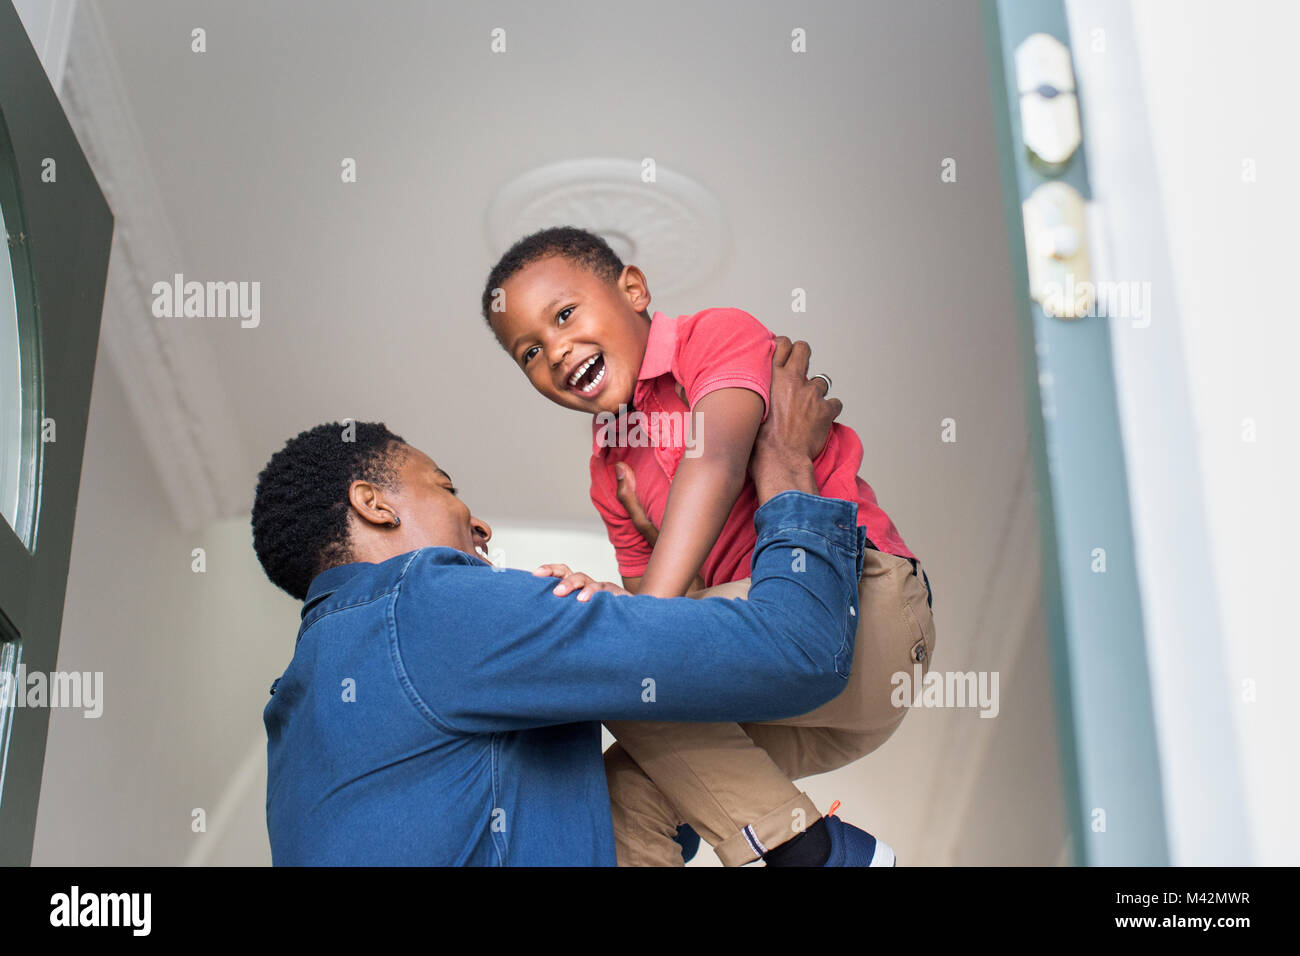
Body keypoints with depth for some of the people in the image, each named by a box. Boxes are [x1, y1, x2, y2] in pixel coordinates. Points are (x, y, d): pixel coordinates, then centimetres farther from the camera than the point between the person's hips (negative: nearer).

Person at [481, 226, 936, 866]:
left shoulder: (718, 335, -4)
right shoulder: (610, 470, 17)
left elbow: (715, 462, -24)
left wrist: (645, 606, -37)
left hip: (866, 601, -8)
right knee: (625, 789, -1)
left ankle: (806, 849, -12)